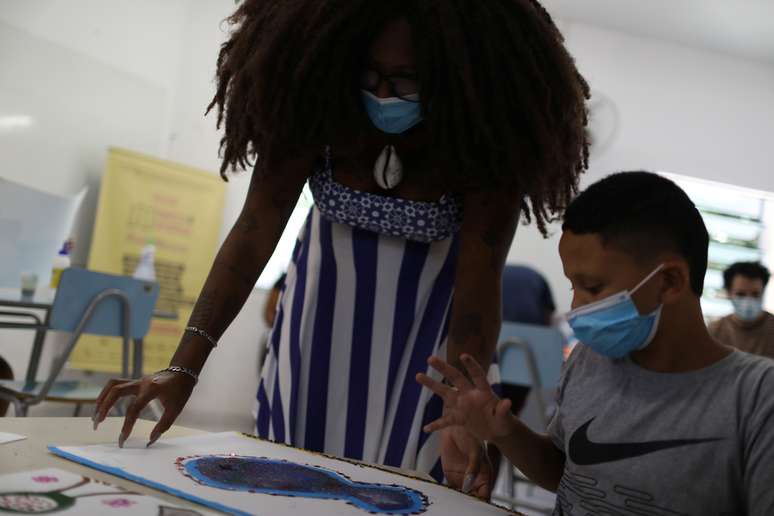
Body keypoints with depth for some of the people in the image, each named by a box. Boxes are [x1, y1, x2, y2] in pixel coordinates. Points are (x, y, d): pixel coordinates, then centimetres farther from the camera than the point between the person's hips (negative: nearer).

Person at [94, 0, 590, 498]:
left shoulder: (485, 136, -24)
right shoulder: (319, 101, -21)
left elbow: (479, 287, -25)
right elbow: (253, 234, -24)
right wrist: (183, 367, -33)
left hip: (425, 326, -2)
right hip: (323, 308, 2)